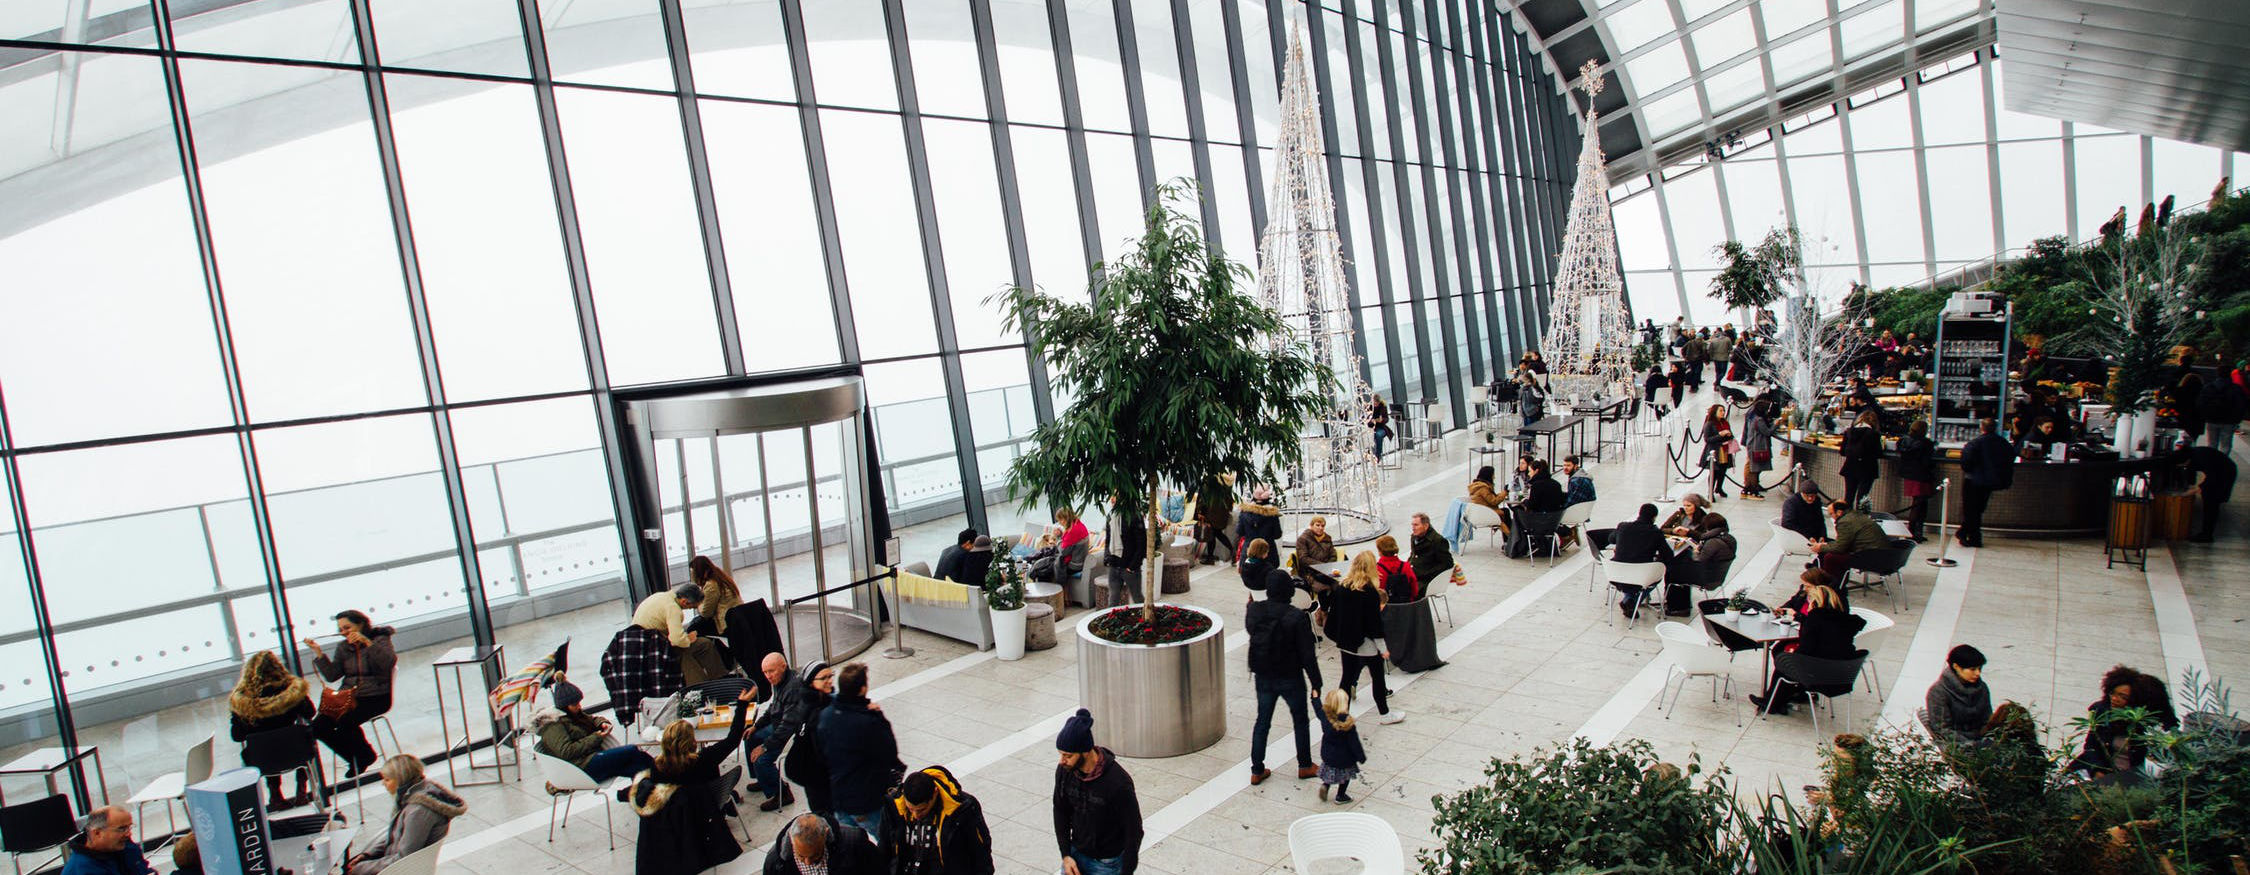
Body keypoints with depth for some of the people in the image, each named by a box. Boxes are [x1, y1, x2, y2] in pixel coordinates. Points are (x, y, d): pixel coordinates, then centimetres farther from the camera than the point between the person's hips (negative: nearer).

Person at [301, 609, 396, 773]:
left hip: (375, 697, -6)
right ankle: (356, 758, 4)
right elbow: (332, 676, 7)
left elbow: (389, 662, -20)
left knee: (345, 722, -28)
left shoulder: (380, 640, -1)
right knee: (317, 726, -12)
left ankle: (364, 756, 0)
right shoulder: (343, 647, 15)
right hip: (348, 696, 6)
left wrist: (367, 642, -27)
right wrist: (318, 653, -2)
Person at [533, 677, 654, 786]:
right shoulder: (552, 724, -9)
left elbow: (592, 719, 34)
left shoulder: (573, 713, 19)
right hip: (585, 767, -9)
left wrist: (603, 723, 9)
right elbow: (566, 751, -19)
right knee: (632, 751, -22)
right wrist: (595, 738, -16)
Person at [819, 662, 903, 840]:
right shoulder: (868, 722, -29)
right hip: (867, 802, -7)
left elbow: (823, 753, 7)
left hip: (837, 797, 7)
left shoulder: (826, 715, -6)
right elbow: (890, 753, -16)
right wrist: (880, 718, -15)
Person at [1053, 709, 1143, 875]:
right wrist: (1066, 855, -1)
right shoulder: (1064, 770, -13)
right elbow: (1060, 811, 3)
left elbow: (1134, 831, -18)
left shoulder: (1119, 782, -28)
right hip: (1075, 855, 5)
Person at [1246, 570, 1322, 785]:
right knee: (1300, 721, 18)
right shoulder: (1297, 618, -23)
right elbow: (1307, 655, -18)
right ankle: (1305, 766, 31)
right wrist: (1316, 683, -8)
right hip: (1290, 679, -3)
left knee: (1262, 721, 16)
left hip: (1263, 677, 4)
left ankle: (1257, 770, 21)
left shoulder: (1253, 610, -11)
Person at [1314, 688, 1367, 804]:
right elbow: (1354, 743, -21)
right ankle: (1341, 796, 32)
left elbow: (1319, 708, 7)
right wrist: (1361, 757, -8)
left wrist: (1315, 697, 25)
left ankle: (1325, 785, 15)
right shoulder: (1348, 724, -30)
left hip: (1327, 755, 4)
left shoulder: (1325, 716, -16)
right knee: (1345, 775, 20)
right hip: (1344, 758, -4)